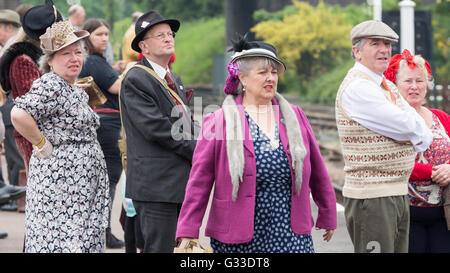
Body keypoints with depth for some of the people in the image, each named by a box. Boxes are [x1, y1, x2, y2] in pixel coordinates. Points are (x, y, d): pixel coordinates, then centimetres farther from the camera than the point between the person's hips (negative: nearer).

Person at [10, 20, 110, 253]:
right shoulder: (49, 86, -13)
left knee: (82, 240, 8)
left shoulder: (76, 91, 17)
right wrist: (43, 146, -18)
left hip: (84, 185, 9)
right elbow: (18, 114, -27)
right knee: (60, 240, -10)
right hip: (59, 178, -9)